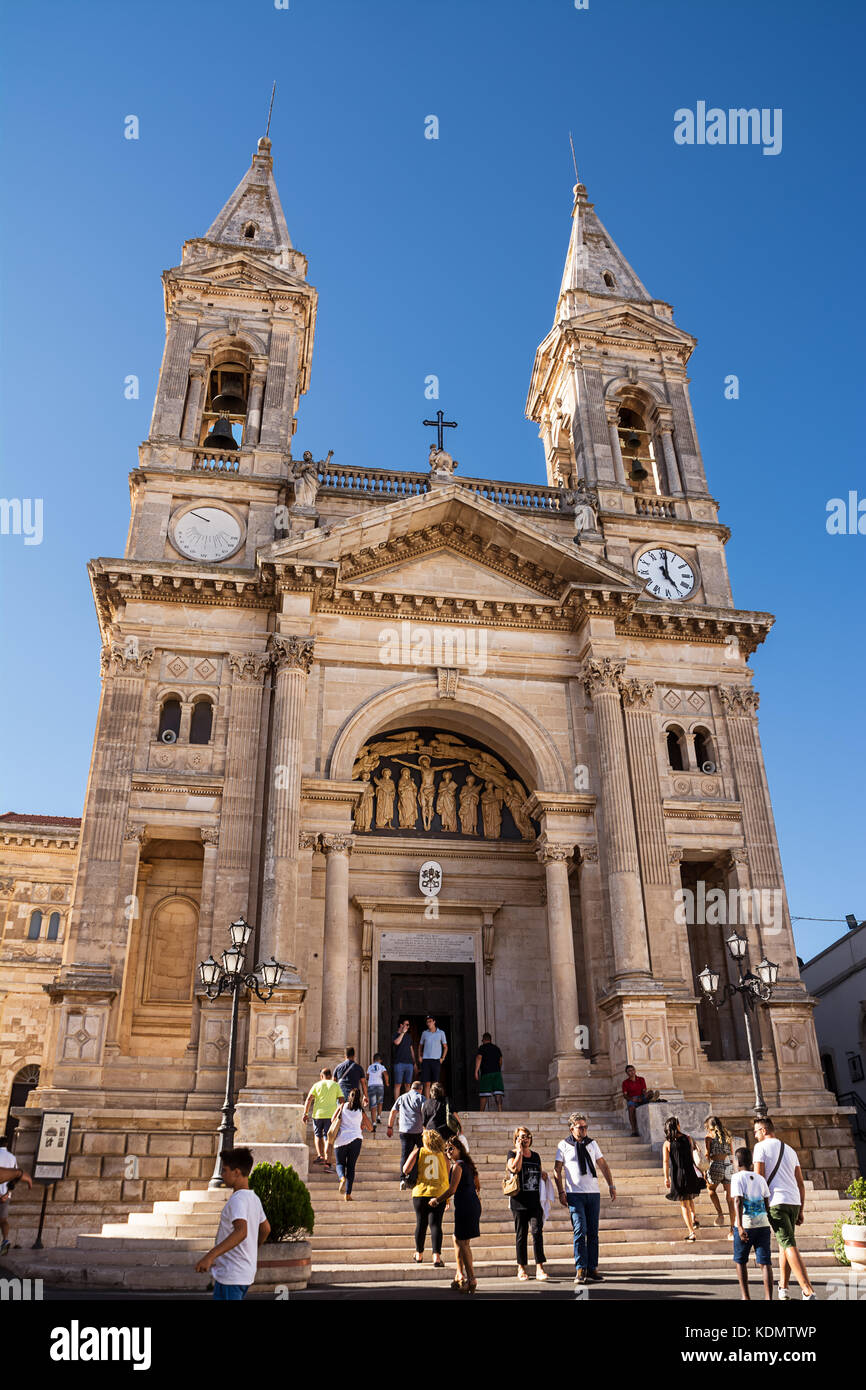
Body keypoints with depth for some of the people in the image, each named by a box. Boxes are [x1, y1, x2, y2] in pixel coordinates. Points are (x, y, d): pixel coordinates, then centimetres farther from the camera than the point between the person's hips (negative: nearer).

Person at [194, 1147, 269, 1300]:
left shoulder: (238, 1199, -19)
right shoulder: (254, 1198, 10)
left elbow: (241, 1231, -35)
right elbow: (266, 1229, 22)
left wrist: (210, 1255, -38)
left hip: (231, 1275, -9)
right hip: (246, 1272, 9)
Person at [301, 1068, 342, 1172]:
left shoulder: (317, 1085, 9)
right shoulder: (336, 1085, 10)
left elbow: (308, 1099, -1)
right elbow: (341, 1100, 4)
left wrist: (305, 1113, -3)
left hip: (318, 1114, 1)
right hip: (331, 1115, 0)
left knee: (317, 1135, 21)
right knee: (328, 1138, 1)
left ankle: (319, 1155, 5)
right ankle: (326, 1163, -9)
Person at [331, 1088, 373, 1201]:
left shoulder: (342, 1106, 7)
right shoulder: (361, 1111, 9)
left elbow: (333, 1120, 2)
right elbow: (370, 1128, 14)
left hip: (341, 1139, -1)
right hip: (356, 1139, 1)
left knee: (340, 1163, 13)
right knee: (351, 1166, 8)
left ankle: (342, 1178, -19)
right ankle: (347, 1194, 0)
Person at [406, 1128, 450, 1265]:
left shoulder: (417, 1152, 2)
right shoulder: (443, 1155, 7)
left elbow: (406, 1170, -4)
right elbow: (448, 1176, 10)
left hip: (420, 1193, 0)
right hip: (439, 1194, 0)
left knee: (421, 1223, 12)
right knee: (435, 1224, 0)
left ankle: (419, 1254, 27)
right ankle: (436, 1257, -11)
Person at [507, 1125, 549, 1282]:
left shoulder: (535, 1156, 14)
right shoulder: (513, 1154, 0)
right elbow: (515, 1168, -20)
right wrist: (519, 1151, -13)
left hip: (535, 1201, 3)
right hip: (519, 1202, -3)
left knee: (537, 1232, -9)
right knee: (521, 1234, 4)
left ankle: (540, 1268, -9)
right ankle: (521, 1267, 15)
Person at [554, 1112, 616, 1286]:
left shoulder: (592, 1144, 11)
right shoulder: (563, 1146, 1)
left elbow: (603, 1165, 15)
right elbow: (557, 1170, 2)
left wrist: (611, 1185, 9)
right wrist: (561, 1192, -6)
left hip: (594, 1193, 4)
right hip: (575, 1194, -4)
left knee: (593, 1232, 4)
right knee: (580, 1231, -12)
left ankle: (592, 1268, 11)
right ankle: (580, 1270, -8)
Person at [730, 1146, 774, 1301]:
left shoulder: (737, 1177, -3)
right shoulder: (760, 1179, 12)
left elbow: (738, 1201, -15)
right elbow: (767, 1204, 13)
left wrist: (740, 1226, -20)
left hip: (745, 1225, -4)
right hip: (763, 1224, 4)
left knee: (740, 1261, 13)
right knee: (764, 1262, 3)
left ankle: (745, 1297, 16)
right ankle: (768, 1297, -7)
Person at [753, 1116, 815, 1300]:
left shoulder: (761, 1147, 0)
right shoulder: (790, 1150, 19)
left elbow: (758, 1177, -8)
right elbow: (801, 1183, 18)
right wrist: (801, 1211, 21)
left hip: (776, 1202, -7)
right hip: (794, 1202, 7)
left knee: (789, 1245, -11)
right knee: (784, 1244, 17)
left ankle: (808, 1290, -20)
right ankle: (783, 1288, 20)